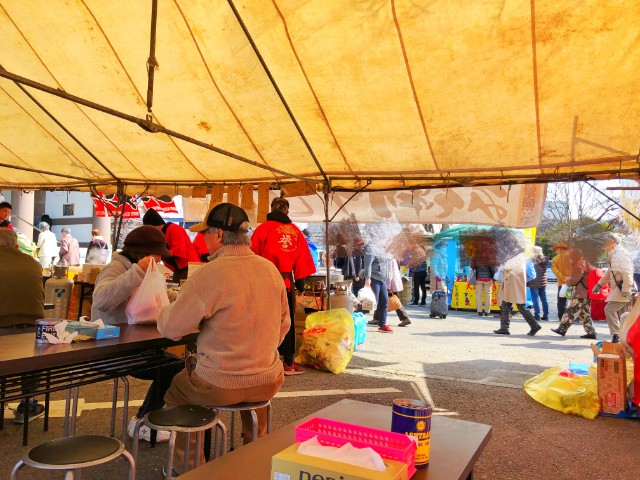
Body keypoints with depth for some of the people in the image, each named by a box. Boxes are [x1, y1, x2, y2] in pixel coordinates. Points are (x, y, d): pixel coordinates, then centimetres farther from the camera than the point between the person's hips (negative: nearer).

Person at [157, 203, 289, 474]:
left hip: (220, 387, -5)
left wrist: (169, 307, 11)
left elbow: (169, 328, -11)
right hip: (268, 383, 5)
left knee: (175, 390, 25)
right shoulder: (271, 269, -3)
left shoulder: (209, 274, -21)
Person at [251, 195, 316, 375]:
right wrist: (300, 281, 13)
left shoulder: (263, 228, -1)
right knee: (287, 321, 9)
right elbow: (301, 259, 6)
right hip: (286, 281, 2)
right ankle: (288, 363, 12)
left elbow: (253, 254, -2)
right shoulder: (296, 231, 6)